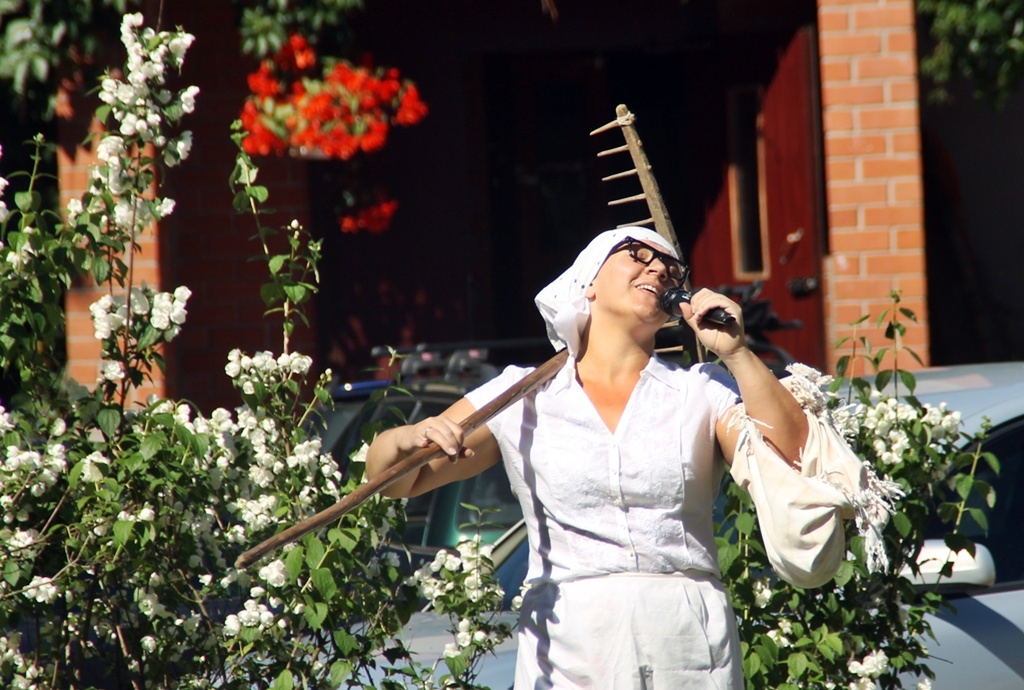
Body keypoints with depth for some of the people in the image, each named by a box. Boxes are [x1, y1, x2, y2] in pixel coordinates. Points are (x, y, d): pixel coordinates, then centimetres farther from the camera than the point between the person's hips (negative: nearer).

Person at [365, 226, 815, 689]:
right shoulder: (524, 397, 8)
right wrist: (409, 440, -16)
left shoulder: (701, 391, 10)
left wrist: (736, 352, -10)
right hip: (569, 647, -1)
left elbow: (792, 459, -5)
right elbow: (391, 479, 7)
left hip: (690, 645, 1)